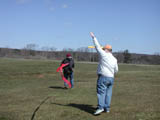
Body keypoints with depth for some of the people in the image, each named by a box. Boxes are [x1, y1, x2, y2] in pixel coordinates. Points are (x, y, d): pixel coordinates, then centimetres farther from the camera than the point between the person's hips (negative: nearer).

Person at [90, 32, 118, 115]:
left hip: (103, 77, -7)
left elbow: (97, 46, 0)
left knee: (101, 92, -11)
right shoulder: (114, 59, 12)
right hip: (111, 78, 7)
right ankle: (107, 108, 12)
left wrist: (93, 37, 10)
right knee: (108, 93, 9)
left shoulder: (104, 55, -6)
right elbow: (116, 70, 17)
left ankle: (100, 107, -21)